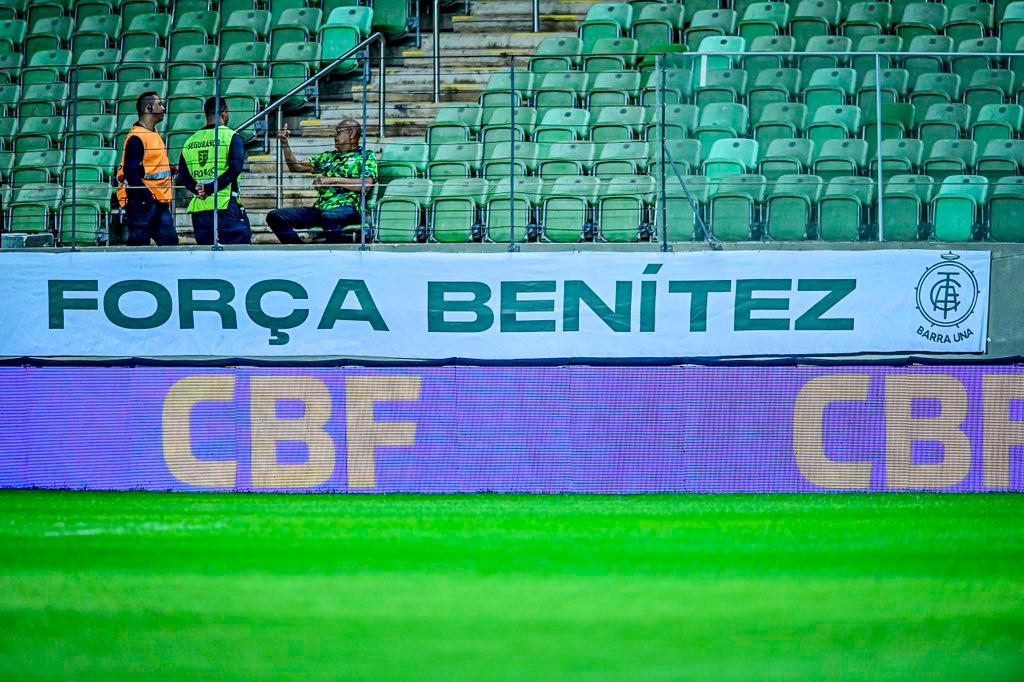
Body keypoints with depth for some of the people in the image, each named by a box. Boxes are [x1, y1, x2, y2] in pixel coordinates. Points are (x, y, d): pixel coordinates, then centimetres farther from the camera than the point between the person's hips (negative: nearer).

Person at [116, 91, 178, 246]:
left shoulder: (154, 134, 19)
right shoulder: (136, 137, -13)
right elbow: (131, 172, -19)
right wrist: (147, 197, -22)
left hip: (160, 202, 10)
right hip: (142, 203, -10)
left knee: (170, 241, 5)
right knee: (139, 245, -7)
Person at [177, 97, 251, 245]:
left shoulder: (190, 141, 15)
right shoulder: (231, 137, -1)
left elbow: (183, 176, 9)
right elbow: (235, 168, -14)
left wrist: (197, 188, -3)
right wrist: (211, 188, -15)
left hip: (198, 207, 5)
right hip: (225, 205, -5)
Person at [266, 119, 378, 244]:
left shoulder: (366, 156, 10)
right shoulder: (328, 157, 28)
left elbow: (367, 184, -8)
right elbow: (296, 167, 28)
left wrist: (333, 180, -10)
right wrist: (284, 144, 14)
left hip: (348, 208, -7)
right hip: (321, 208, 7)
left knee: (329, 216, -44)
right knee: (275, 217, -11)